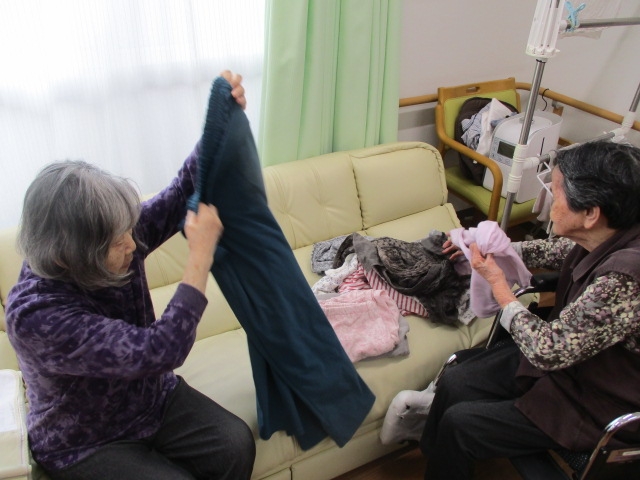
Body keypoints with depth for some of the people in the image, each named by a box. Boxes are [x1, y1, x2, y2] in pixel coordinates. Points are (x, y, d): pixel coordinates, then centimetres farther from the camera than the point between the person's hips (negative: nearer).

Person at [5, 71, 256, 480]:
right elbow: (160, 351, -39)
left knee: (236, 444, -14)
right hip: (83, 444, -4)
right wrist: (201, 253, -34)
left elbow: (184, 190, -8)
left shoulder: (115, 241, -16)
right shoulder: (35, 316, -33)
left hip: (154, 397, 5)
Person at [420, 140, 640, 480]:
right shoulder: (607, 239, -11)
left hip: (594, 406, -7)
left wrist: (497, 282, -21)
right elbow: (554, 251, 11)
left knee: (458, 423, -6)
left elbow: (547, 350, -30)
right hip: (566, 358, 7)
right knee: (452, 383, 2)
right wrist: (495, 248, 1)